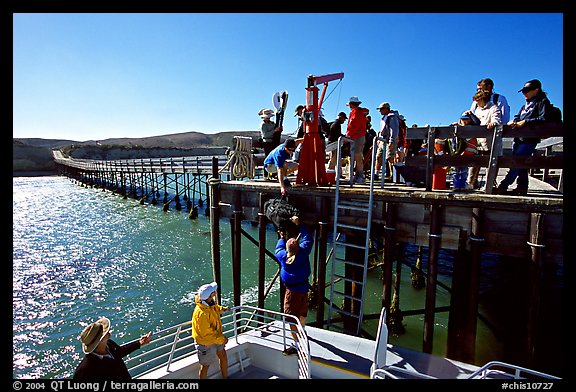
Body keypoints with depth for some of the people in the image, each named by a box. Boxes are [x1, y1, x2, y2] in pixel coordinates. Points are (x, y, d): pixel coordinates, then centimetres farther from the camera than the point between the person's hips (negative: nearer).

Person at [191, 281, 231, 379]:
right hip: (206, 342, -9)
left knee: (223, 356, 23)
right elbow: (206, 333, -30)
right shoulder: (202, 313, -38)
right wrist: (221, 339, -22)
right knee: (205, 365, 11)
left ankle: (225, 376, 46)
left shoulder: (209, 303, -12)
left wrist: (222, 308, 2)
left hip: (215, 337, 9)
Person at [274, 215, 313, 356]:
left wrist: (282, 238, 25)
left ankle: (297, 344, -2)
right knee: (302, 315, 25)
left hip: (292, 291, -5)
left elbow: (278, 249, 9)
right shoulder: (303, 253, -13)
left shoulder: (283, 257, -14)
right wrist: (299, 225, 7)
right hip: (304, 288, 5)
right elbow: (308, 239, 2)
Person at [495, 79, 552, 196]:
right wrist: (513, 121, -3)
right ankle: (522, 187, 14)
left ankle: (503, 186, -16)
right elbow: (517, 117, 20)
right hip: (519, 138, 8)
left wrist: (525, 122, -17)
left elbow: (543, 119, -12)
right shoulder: (525, 105, 23)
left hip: (530, 139, -8)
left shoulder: (543, 102, 1)